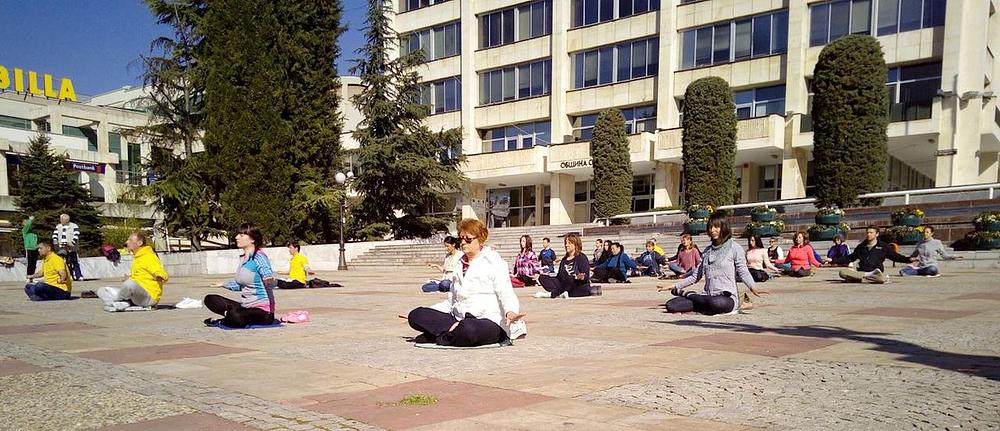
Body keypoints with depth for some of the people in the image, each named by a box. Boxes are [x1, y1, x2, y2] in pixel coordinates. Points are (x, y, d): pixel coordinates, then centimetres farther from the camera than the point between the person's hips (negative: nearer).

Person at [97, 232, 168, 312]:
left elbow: (163, 276, -20)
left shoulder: (149, 256, -10)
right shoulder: (137, 257, 19)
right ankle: (125, 304, -20)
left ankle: (114, 301, -9)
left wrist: (160, 278, -37)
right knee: (102, 291, 7)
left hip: (149, 297, -10)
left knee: (130, 283, -40)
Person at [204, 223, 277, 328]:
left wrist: (269, 281, -51)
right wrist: (224, 285, 34)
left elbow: (269, 279, -30)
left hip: (262, 311, -9)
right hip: (245, 306, 9)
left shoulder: (259, 257, -14)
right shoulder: (242, 258, 11)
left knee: (235, 317, -36)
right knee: (210, 299, 6)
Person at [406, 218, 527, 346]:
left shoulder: (493, 262, 3)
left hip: (489, 320, -6)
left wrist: (510, 311, -32)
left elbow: (506, 293, -9)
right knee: (415, 315, -13)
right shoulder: (460, 265, 23)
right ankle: (455, 327, -24)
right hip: (458, 318, 7)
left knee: (468, 328, -42)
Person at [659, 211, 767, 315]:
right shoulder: (707, 250, 16)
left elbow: (743, 272, -6)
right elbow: (695, 276, 18)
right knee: (670, 305, -19)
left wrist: (753, 288, -26)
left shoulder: (734, 248, 0)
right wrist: (674, 287, 13)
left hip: (727, 297, -2)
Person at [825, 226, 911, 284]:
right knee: (843, 272, -27)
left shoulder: (883, 246, 10)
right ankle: (867, 277, -26)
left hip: (875, 272, -3)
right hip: (861, 271, 4)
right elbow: (849, 258, 25)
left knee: (881, 278, -41)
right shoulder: (861, 247, 19)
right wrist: (833, 260, 18)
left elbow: (895, 256, 15)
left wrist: (908, 259, -3)